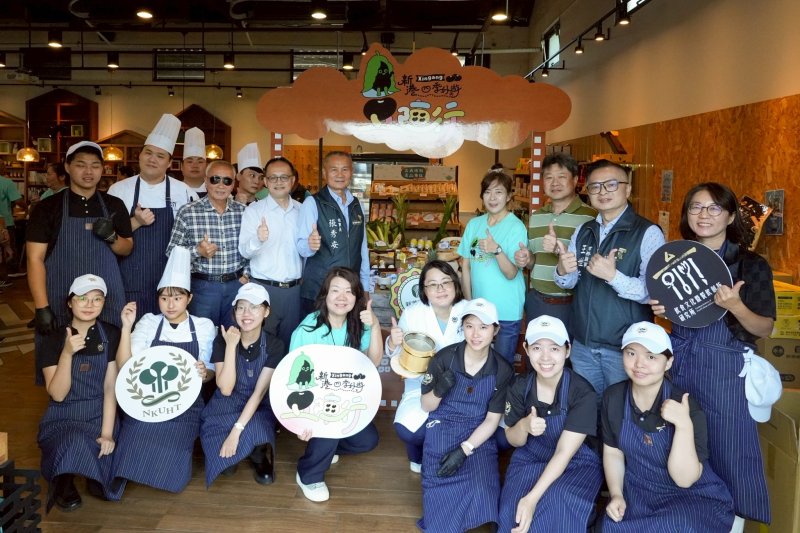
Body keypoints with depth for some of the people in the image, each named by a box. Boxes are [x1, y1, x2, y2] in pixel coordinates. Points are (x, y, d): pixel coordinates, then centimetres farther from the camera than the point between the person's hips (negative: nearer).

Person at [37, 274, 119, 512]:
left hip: (100, 415, 0)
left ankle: (95, 479, 11)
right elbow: (57, 394, -12)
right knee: (77, 444, -33)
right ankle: (63, 482, 0)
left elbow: (110, 387, -7)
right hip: (62, 418, 0)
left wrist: (107, 433, -16)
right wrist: (67, 353, -25)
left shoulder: (111, 336, -3)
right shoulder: (54, 339, -5)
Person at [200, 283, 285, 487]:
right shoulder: (222, 340, -11)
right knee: (226, 463, -25)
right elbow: (225, 389, -19)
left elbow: (259, 392, -18)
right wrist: (231, 345, -25)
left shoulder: (274, 346, -12)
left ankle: (260, 454, 1)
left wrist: (236, 430, -28)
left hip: (258, 410, 0)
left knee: (251, 432, -32)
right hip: (224, 408, 0)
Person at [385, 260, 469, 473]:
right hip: (422, 389, 0)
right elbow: (397, 357, 1)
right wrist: (393, 343, -20)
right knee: (406, 430, -26)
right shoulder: (412, 313, -6)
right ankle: (419, 457, 14)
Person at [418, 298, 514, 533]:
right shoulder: (443, 358, -9)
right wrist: (438, 391, -24)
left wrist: (464, 450, -16)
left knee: (480, 494, -22)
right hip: (442, 429, 0)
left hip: (478, 435, 1)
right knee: (443, 493, -21)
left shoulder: (502, 370, -6)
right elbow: (426, 406, 0)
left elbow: (492, 420, -3)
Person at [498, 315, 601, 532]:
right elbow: (514, 441, 0)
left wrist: (532, 498, -32)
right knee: (513, 512, -24)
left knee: (557, 508, -32)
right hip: (531, 458, 3)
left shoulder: (582, 393, -21)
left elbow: (564, 453, -23)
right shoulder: (519, 387, -10)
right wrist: (523, 426, -26)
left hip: (577, 463, -2)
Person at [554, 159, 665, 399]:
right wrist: (562, 271, -13)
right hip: (582, 344, 5)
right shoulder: (582, 232, 6)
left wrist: (613, 276, -33)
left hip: (625, 348, -5)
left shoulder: (648, 233, -13)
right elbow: (569, 282, 8)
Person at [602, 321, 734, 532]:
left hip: (694, 497, -3)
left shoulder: (686, 407, -20)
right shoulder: (613, 397, -6)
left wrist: (684, 425, -34)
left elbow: (684, 479, -23)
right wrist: (616, 495, -7)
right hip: (637, 492, 4)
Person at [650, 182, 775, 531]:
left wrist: (735, 306, -25)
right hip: (680, 363, 4)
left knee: (726, 453, 2)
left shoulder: (752, 265, -7)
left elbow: (764, 329, -7)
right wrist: (659, 310, -5)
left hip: (725, 370, -4)